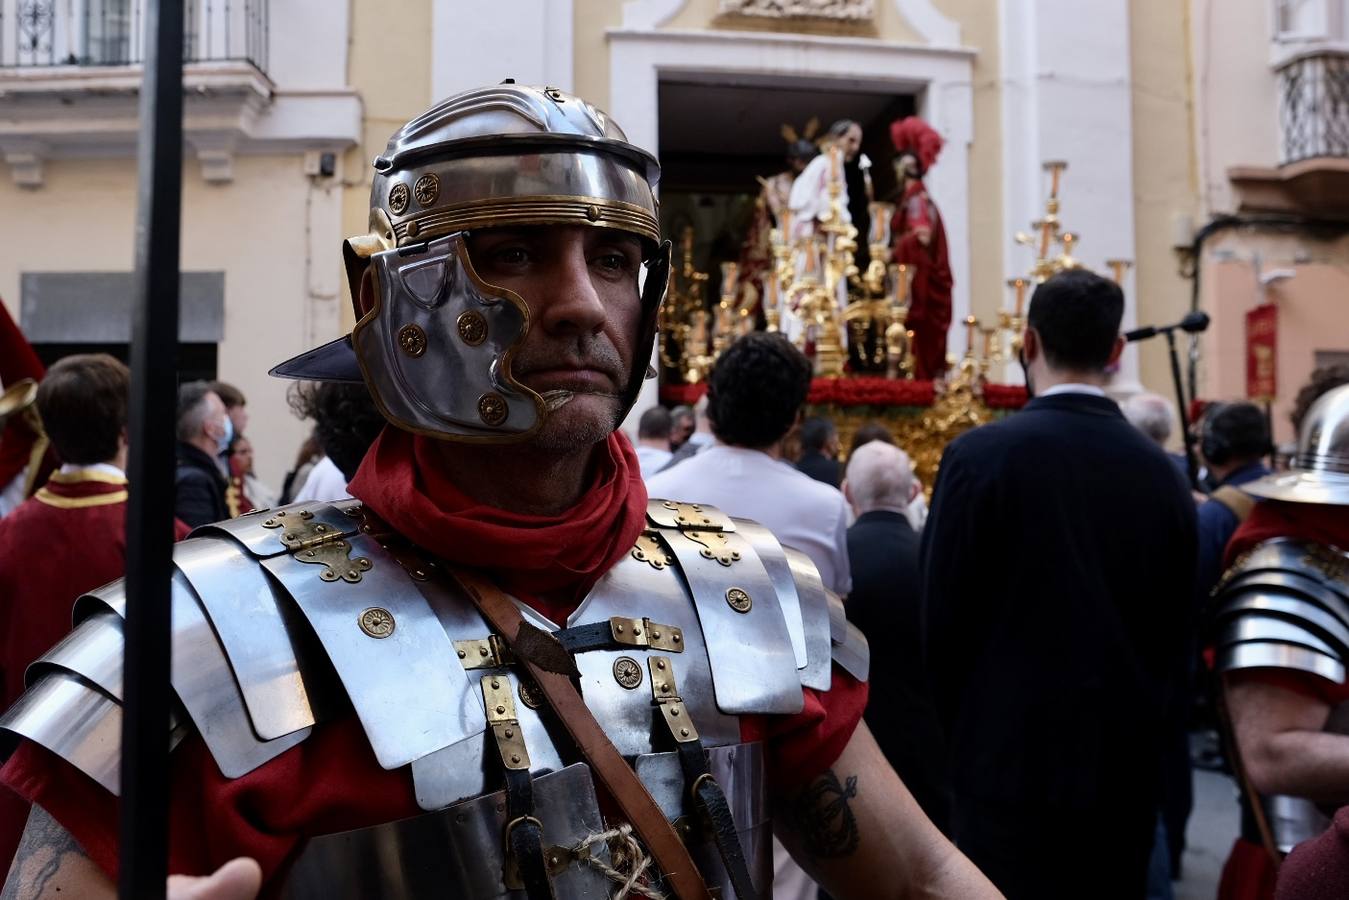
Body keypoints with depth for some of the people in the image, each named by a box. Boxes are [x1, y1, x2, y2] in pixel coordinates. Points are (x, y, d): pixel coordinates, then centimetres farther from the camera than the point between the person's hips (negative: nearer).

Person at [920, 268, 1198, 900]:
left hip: (1010, 762, -4)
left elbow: (943, 622, -8)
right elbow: (1175, 635, 6)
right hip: (1127, 773, 4)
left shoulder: (980, 456, -12)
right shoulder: (1161, 473, 0)